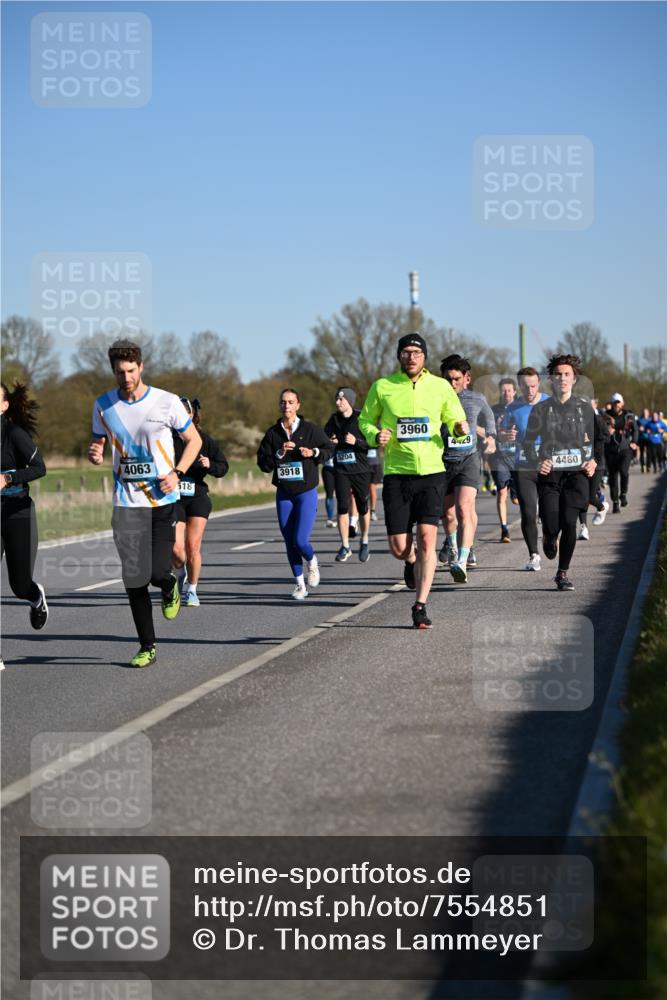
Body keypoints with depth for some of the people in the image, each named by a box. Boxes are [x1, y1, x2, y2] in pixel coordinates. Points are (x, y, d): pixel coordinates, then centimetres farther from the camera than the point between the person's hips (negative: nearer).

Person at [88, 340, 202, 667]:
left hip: (163, 499, -2)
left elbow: (194, 440, 5)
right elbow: (98, 447, 14)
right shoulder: (104, 405, 3)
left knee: (158, 572, -11)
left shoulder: (166, 402, -5)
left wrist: (177, 473, -9)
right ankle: (147, 646, 11)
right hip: (127, 502, 2)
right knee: (134, 578, -1)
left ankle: (170, 587, 28)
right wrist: (94, 455, -12)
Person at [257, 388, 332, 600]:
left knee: (300, 540, -13)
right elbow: (263, 463, -3)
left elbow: (329, 449, 7)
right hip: (283, 494, 3)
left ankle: (312, 561, 21)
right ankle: (299, 583, 20)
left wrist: (313, 453, -11)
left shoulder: (310, 429, -5)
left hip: (306, 492, -3)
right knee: (289, 541, 6)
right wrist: (279, 453, -18)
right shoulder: (272, 433, 1)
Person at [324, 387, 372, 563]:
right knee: (342, 507, -5)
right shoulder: (333, 420, 7)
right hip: (341, 471, 3)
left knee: (362, 507, 6)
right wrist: (329, 443, -3)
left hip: (361, 469, -2)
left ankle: (364, 542, 26)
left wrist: (356, 441, -23)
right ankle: (345, 546, 3)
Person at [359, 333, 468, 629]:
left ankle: (420, 606, -5)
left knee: (427, 536, -13)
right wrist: (375, 436, -8)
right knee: (399, 547, -2)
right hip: (396, 473, 0)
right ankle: (412, 561, 37)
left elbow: (454, 420, 15)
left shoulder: (440, 386, 5)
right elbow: (365, 420, 14)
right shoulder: (382, 387, 3)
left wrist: (460, 428, -9)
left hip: (431, 471, 0)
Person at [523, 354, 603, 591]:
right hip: (549, 474, 0)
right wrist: (536, 462, -9)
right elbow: (528, 441, 8)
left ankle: (563, 573, 3)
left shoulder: (584, 407, 7)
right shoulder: (540, 409, 4)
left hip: (576, 473, 0)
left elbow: (597, 438, 17)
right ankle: (549, 538, 33)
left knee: (569, 523, -11)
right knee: (551, 525, -7)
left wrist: (595, 460, 1)